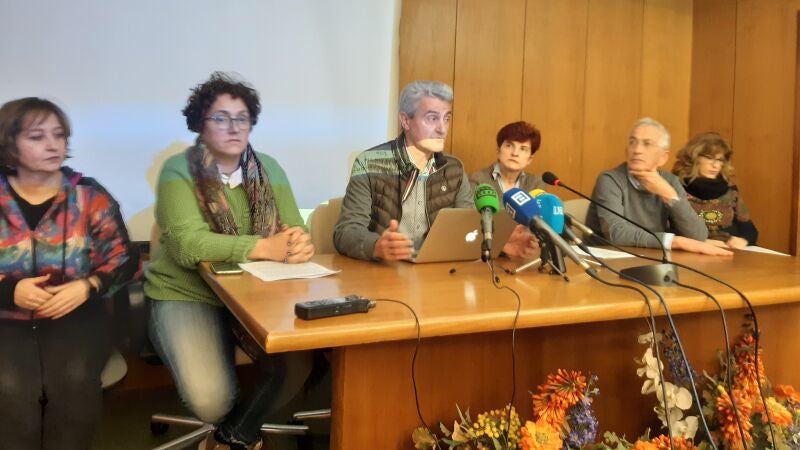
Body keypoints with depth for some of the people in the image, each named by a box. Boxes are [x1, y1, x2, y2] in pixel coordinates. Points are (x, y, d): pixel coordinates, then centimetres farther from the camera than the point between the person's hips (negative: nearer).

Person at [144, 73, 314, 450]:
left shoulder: (269, 170, 5)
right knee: (211, 401, -23)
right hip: (186, 295, -4)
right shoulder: (179, 170, -9)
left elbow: (296, 230, -3)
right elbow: (188, 244, -24)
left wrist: (299, 245, -29)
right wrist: (265, 247, -34)